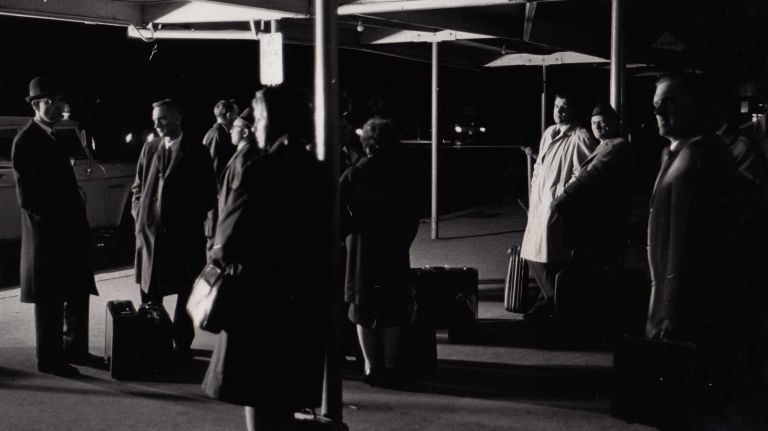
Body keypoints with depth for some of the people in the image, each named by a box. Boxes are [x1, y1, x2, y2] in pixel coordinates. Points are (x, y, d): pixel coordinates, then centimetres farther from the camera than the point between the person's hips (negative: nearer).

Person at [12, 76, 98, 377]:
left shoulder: (53, 137, 12)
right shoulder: (26, 141, -13)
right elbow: (27, 198, -17)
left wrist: (77, 220, 5)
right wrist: (57, 220, -15)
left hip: (68, 231, 9)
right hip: (47, 234, -9)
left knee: (78, 292, 17)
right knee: (50, 299, 2)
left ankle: (74, 349, 30)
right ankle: (50, 358, 13)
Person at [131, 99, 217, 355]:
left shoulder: (196, 152, -2)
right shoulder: (149, 148, 10)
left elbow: (208, 194, -2)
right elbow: (138, 186, 16)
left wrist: (190, 218, -8)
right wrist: (139, 213, 2)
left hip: (184, 234, -4)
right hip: (150, 229, 4)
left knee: (185, 291, 4)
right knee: (149, 291, 9)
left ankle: (182, 343, 13)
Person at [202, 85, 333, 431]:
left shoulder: (254, 171, -15)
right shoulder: (321, 174, 6)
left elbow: (230, 242, -17)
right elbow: (328, 239, 10)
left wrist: (220, 255, 3)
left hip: (258, 302, -7)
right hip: (307, 304, 7)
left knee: (259, 402, 3)